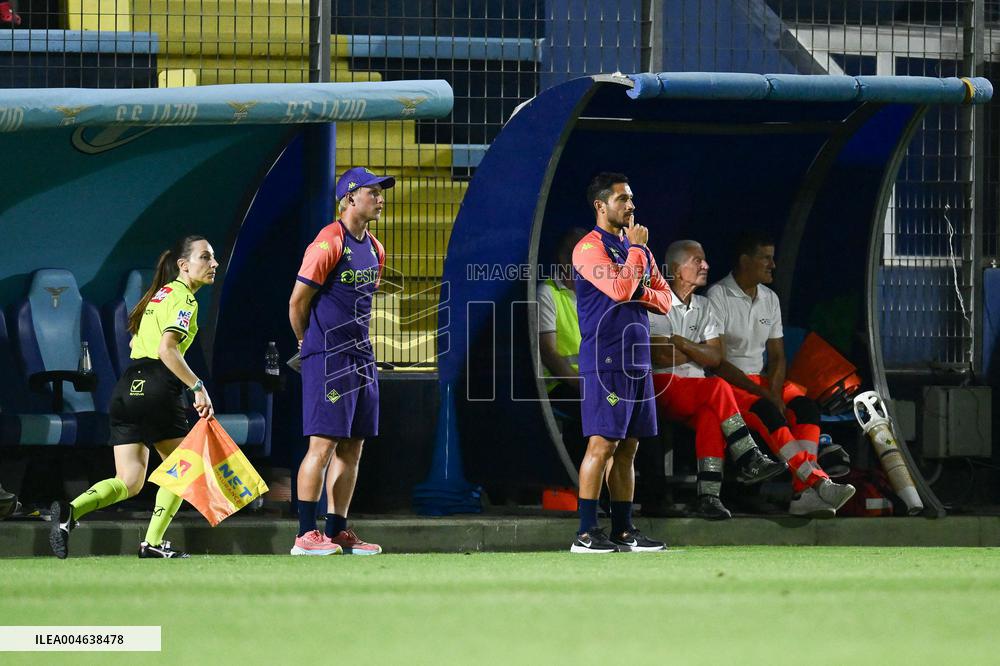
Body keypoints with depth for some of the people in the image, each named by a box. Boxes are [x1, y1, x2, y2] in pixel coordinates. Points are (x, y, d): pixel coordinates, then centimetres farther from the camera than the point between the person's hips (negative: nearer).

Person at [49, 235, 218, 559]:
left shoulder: (160, 294, 22)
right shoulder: (183, 300, -6)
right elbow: (167, 349, -20)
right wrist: (198, 388, -21)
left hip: (127, 386, 8)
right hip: (157, 388, -8)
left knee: (128, 482, 3)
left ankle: (70, 510, -21)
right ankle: (153, 542, 4)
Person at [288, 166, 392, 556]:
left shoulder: (374, 250, 14)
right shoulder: (329, 244, -13)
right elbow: (298, 301, -10)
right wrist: (307, 345, 5)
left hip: (361, 356, 9)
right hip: (328, 358, -9)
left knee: (352, 447, 8)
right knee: (324, 443, -11)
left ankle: (337, 532, 12)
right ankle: (306, 535, -10)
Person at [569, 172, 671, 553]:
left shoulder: (636, 246, 19)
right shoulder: (590, 247, -7)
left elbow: (664, 299, 16)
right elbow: (620, 289, -21)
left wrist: (642, 293, -5)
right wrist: (637, 249, -9)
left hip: (637, 362, 8)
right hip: (604, 361, -8)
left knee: (627, 448, 9)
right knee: (602, 444, -12)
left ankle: (623, 531, 12)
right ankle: (586, 533, -13)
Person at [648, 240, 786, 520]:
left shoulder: (703, 306, 19)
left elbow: (715, 357, 6)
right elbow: (661, 357, -12)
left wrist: (680, 343, -5)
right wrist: (697, 350, 2)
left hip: (696, 391, 4)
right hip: (663, 387, -4)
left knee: (710, 416, -32)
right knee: (719, 389, -31)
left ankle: (708, 496, -43)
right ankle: (748, 461, -28)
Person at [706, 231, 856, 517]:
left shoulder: (769, 299, 13)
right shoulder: (718, 296, -9)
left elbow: (777, 356, 12)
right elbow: (717, 362, -14)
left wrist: (775, 391, -10)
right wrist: (763, 394, -19)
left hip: (761, 380, 6)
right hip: (728, 384, -6)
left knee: (805, 406, -22)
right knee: (768, 413, -35)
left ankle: (802, 493, -37)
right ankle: (818, 482, -42)